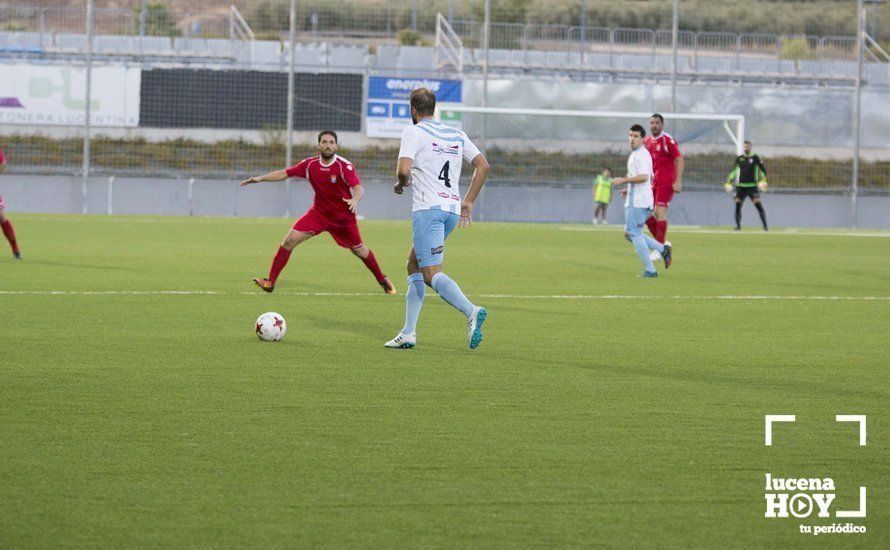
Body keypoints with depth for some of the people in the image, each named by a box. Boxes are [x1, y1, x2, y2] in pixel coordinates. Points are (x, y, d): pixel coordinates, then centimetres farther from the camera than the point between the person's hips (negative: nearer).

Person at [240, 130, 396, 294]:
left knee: (359, 250, 9)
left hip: (343, 217, -3)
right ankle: (270, 282, -7)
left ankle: (383, 280, 34)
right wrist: (259, 178, -10)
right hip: (319, 212, 3)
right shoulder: (310, 164, -8)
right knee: (290, 240, -11)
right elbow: (284, 173, -2)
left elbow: (359, 188, -30)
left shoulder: (345, 166, -20)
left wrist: (354, 200, -53)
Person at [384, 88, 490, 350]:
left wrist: (401, 184, 7)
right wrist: (468, 202, 18)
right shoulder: (456, 134, 17)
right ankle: (408, 333, 14)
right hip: (453, 209, 7)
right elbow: (482, 165, 14)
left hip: (428, 209, -7)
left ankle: (471, 311, -36)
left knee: (432, 274, -12)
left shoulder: (414, 132, -2)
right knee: (414, 265, 19)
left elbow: (404, 170, -15)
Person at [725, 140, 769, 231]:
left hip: (752, 186, -3)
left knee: (758, 204, -13)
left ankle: (765, 226, -11)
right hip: (741, 185, 3)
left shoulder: (755, 158, 0)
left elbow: (763, 170, 1)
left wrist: (763, 181, -13)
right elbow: (733, 171, 19)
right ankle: (738, 226, 3)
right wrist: (728, 182, 13)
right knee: (737, 204, -6)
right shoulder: (739, 158, 10)